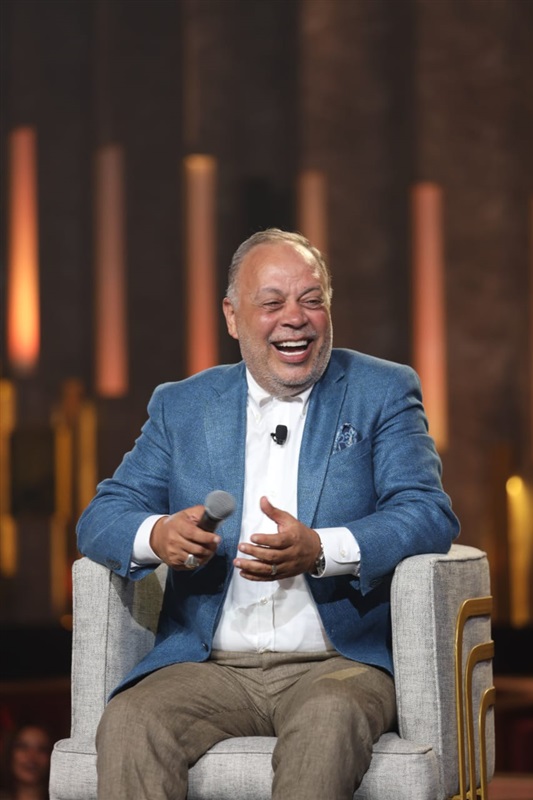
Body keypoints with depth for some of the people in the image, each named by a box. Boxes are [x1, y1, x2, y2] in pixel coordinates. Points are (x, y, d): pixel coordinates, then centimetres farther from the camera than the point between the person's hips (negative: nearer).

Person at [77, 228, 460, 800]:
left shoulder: (382, 392, 9)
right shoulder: (181, 406, 16)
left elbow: (431, 516, -3)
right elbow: (101, 517, 9)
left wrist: (321, 550, -23)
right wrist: (158, 536, -16)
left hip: (339, 664, -2)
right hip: (210, 668, 2)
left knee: (328, 720, -36)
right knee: (127, 725, -28)